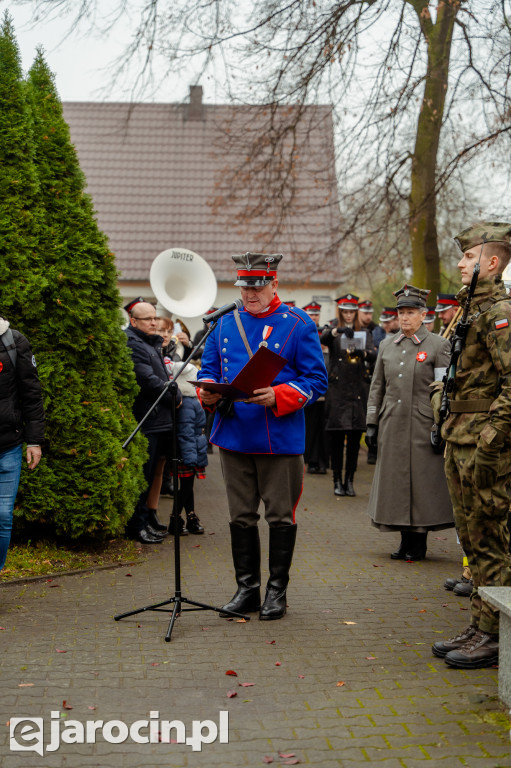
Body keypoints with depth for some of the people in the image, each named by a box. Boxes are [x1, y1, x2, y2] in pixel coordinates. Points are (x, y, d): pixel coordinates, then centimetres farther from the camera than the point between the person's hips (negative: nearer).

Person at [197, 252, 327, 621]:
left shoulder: (298, 324, -2)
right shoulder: (226, 322, 10)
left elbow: (316, 379, -5)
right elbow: (209, 367, 15)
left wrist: (278, 397, -20)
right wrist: (208, 391, -8)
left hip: (281, 439, -4)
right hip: (233, 436, 4)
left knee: (280, 516, 5)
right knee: (241, 516, 10)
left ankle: (277, 591, 18)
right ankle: (247, 588, 23)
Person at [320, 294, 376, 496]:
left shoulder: (364, 334, 12)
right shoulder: (333, 332, 7)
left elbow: (374, 355, -6)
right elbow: (322, 339, -18)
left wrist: (362, 353, -28)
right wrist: (338, 331, -38)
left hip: (357, 390, 2)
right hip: (337, 390, -2)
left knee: (355, 438, 2)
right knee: (336, 438, -1)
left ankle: (349, 480, 10)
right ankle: (337, 481, 7)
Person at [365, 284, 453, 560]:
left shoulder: (438, 345, -1)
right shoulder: (387, 345, 11)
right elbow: (377, 386, 14)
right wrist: (372, 423, 9)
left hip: (423, 427, -4)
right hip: (393, 426, 4)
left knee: (422, 482, 0)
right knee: (396, 481, 7)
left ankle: (419, 543, 12)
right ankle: (406, 540, 19)